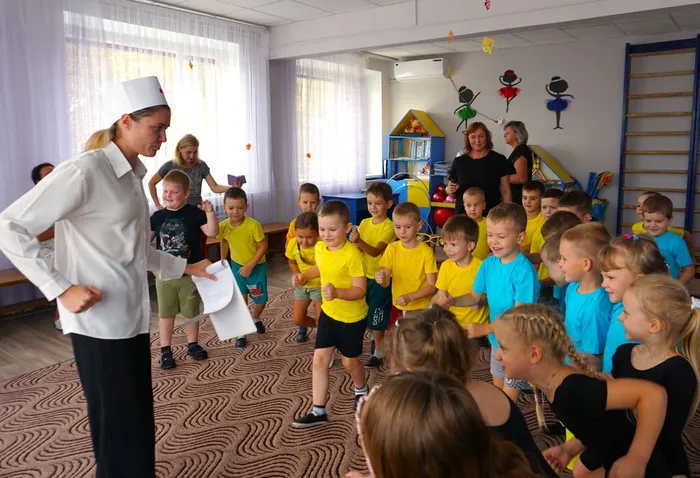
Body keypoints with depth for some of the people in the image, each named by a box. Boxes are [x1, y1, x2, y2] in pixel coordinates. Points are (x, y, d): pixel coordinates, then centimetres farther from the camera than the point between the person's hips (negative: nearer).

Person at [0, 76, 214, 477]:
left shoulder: (132, 175, 10)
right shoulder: (85, 171, -16)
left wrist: (186, 267, 13)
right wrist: (60, 289, -19)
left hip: (132, 318, 8)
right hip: (100, 323, -8)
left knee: (138, 424, 18)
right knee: (121, 429, 4)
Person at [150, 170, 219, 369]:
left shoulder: (194, 213, -8)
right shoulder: (157, 216, 0)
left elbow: (212, 232, -16)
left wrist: (210, 212, -27)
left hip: (190, 274, -2)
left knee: (191, 312, 13)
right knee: (166, 313, 10)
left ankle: (193, 344, 30)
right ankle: (165, 350, 21)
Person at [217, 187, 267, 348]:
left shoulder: (253, 225, -27)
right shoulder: (223, 226, -16)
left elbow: (263, 246, -20)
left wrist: (250, 265, -21)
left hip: (256, 267, -2)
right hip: (237, 265, 2)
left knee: (261, 300, 8)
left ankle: (256, 318, 40)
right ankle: (241, 332, 17)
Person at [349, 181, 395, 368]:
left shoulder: (389, 227, -16)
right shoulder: (364, 223, 2)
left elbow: (375, 251, -27)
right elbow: (359, 250, -1)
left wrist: (359, 242, -43)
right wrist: (354, 242, -22)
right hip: (364, 275, 6)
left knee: (377, 317, 3)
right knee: (367, 314, 18)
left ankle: (378, 352, 17)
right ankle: (376, 338, 41)